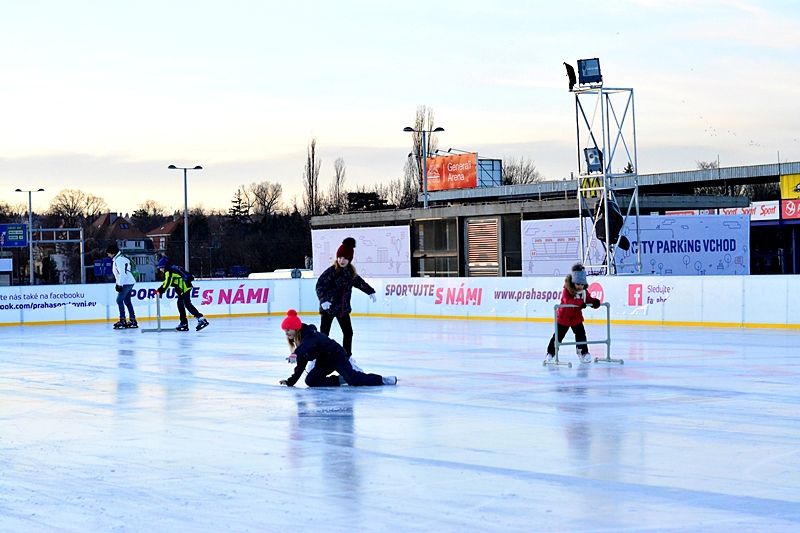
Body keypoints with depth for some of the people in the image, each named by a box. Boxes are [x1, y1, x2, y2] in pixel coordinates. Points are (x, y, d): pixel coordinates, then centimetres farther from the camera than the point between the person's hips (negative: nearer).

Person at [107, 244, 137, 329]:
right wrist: (117, 284, 21)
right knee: (127, 301, 13)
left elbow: (122, 273, -23)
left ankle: (122, 321, -11)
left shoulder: (119, 259, -15)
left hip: (126, 283, -10)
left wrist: (119, 284, -22)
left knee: (119, 300, -9)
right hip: (129, 283, 10)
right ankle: (133, 321, 15)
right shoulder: (117, 258, 18)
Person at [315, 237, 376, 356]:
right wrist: (323, 300, -36)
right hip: (328, 307, -6)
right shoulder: (331, 271, -17)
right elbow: (320, 285, -23)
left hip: (343, 308, 6)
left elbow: (359, 282, 21)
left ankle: (347, 356, 28)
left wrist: (370, 291, 31)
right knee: (324, 334, -5)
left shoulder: (350, 272, 3)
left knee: (348, 332, 12)